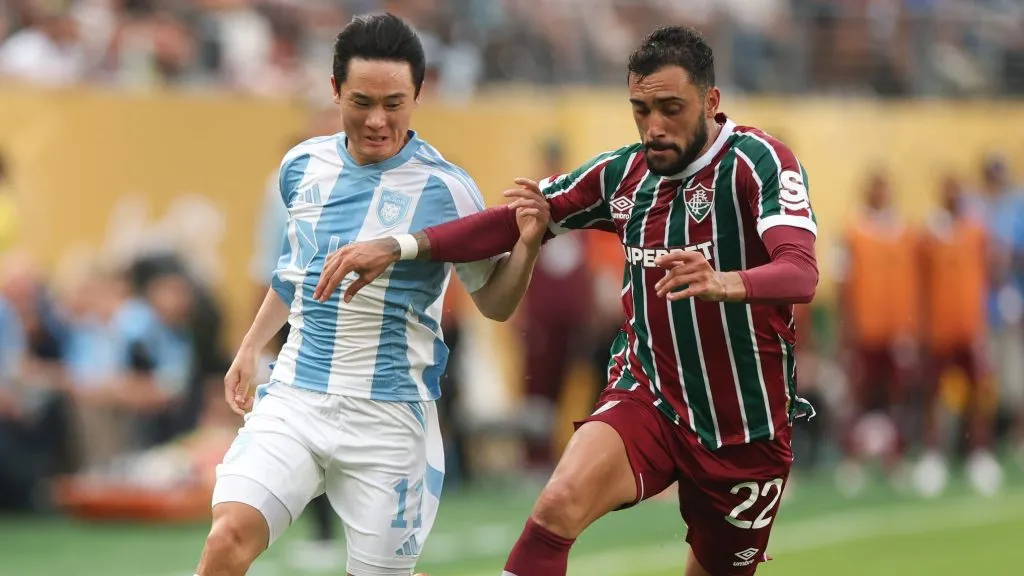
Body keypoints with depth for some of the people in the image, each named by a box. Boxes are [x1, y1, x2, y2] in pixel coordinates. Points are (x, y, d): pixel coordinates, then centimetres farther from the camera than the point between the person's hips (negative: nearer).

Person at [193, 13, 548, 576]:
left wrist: (527, 244, -17)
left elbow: (494, 302, 1)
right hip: (294, 399, 3)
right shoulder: (303, 165, 5)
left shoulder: (444, 189, -8)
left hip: (388, 417, -3)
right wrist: (250, 348, 28)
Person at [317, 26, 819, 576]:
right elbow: (508, 223, 5)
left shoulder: (760, 163, -14)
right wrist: (396, 247, -10)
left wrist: (724, 283, -52)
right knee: (559, 503, -26)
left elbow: (801, 274, -30)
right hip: (647, 398, 2)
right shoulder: (623, 172, 1)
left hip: (747, 429, -2)